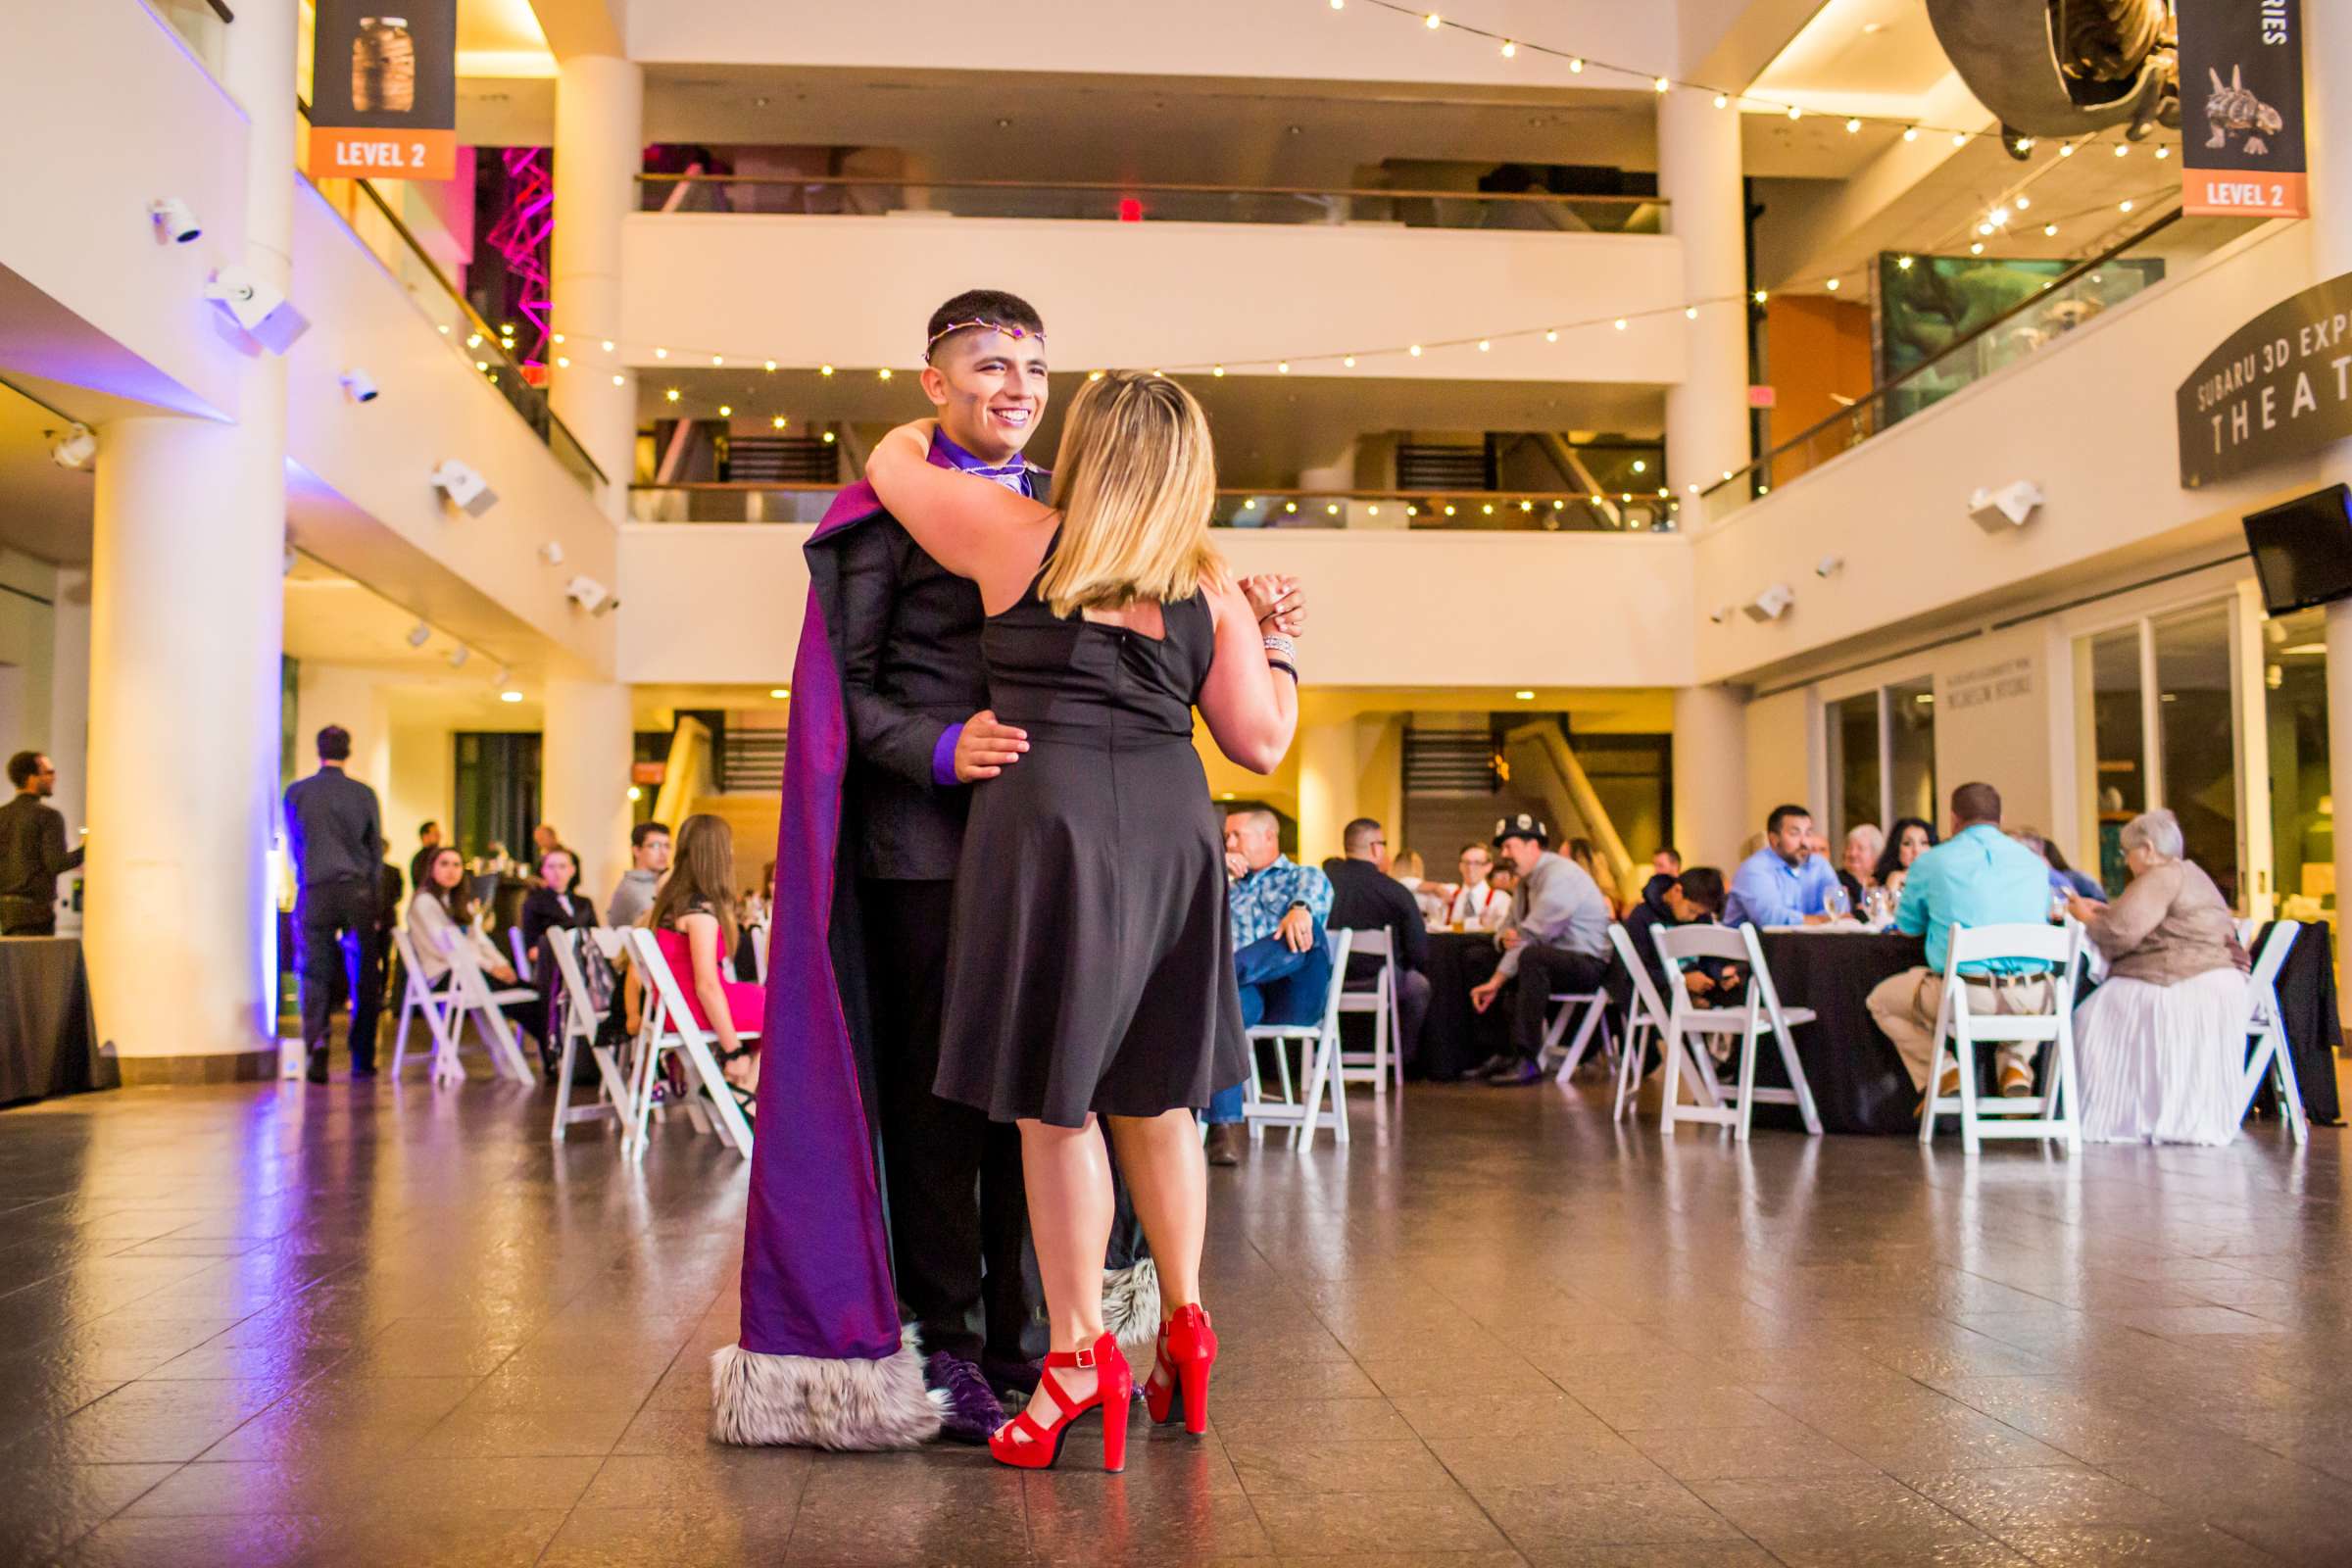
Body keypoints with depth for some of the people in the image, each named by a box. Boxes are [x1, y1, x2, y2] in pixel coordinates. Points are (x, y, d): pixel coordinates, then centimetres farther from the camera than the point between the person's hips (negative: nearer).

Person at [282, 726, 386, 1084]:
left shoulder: (296, 792, 2)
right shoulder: (363, 794, 0)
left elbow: (293, 845, 11)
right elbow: (376, 847, 6)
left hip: (315, 893, 0)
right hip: (357, 890, 0)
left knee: (315, 974, 4)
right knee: (363, 977, 7)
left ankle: (316, 1042, -17)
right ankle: (362, 1059, 10)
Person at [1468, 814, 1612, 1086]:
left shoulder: (1559, 874, -18)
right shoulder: (1526, 881, 13)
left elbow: (1532, 936, -24)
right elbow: (1510, 927, 20)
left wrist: (1496, 982, -23)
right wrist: (1505, 937, -8)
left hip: (1588, 963, -10)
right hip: (1554, 958, 10)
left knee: (1531, 957, -38)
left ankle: (1526, 1061, -36)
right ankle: (1506, 1052, -1)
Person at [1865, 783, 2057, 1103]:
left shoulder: (1930, 863, 3)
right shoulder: (2034, 862, 13)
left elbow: (1907, 926, 17)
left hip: (1965, 998, -3)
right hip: (2032, 1001, 3)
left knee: (1881, 999, 23)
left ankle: (1943, 1071, 5)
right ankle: (2016, 1064, 16)